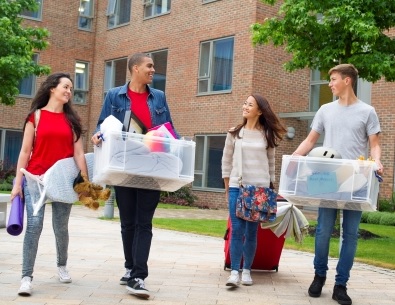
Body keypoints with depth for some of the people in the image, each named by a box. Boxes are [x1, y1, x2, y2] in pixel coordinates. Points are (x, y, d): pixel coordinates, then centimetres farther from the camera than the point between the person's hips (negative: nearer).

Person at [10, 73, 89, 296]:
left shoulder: (72, 119, 9)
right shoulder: (36, 115, 3)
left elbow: (79, 153, 5)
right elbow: (25, 151, 1)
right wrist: (18, 182, -4)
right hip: (36, 178, -2)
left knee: (61, 226, 9)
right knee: (34, 223, -13)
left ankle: (62, 266, 32)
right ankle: (27, 277, -8)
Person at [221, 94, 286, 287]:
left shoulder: (268, 135, 5)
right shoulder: (234, 133, 5)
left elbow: (271, 163, 11)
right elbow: (226, 161, 10)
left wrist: (271, 188, 9)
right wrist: (227, 188, 8)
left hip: (260, 188, 0)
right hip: (237, 186, 0)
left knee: (252, 231, 4)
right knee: (237, 230, -8)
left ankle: (247, 270, 14)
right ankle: (234, 272, -6)